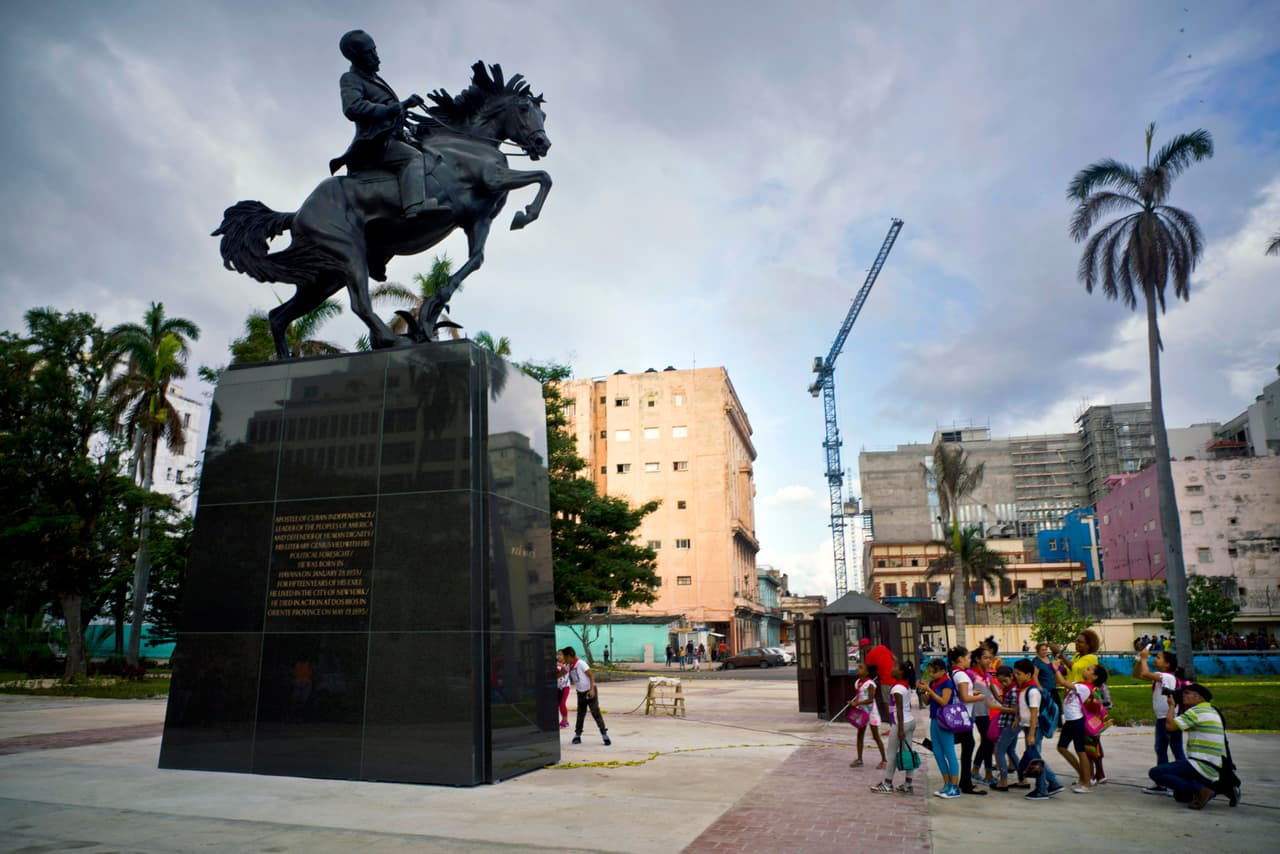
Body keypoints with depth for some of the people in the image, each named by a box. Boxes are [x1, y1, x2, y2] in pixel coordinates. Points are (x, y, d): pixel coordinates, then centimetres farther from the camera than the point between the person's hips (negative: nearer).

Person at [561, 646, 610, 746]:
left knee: (596, 712, -8)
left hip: (589, 691, -7)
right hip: (580, 693, 7)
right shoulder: (569, 666, 5)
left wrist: (592, 689, -23)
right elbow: (572, 681, 13)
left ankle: (604, 734, -4)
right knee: (580, 714, 12)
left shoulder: (580, 663, -17)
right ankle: (577, 735, 21)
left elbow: (591, 675, -17)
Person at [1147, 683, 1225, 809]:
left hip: (1201, 765, -10)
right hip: (1214, 770, 10)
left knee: (1155, 772, -17)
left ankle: (1199, 789, -19)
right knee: (1179, 795, 23)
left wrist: (1172, 706, 1)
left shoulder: (1197, 711, -12)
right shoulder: (1212, 711, 18)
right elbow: (1184, 728, 25)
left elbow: (1170, 726, -15)